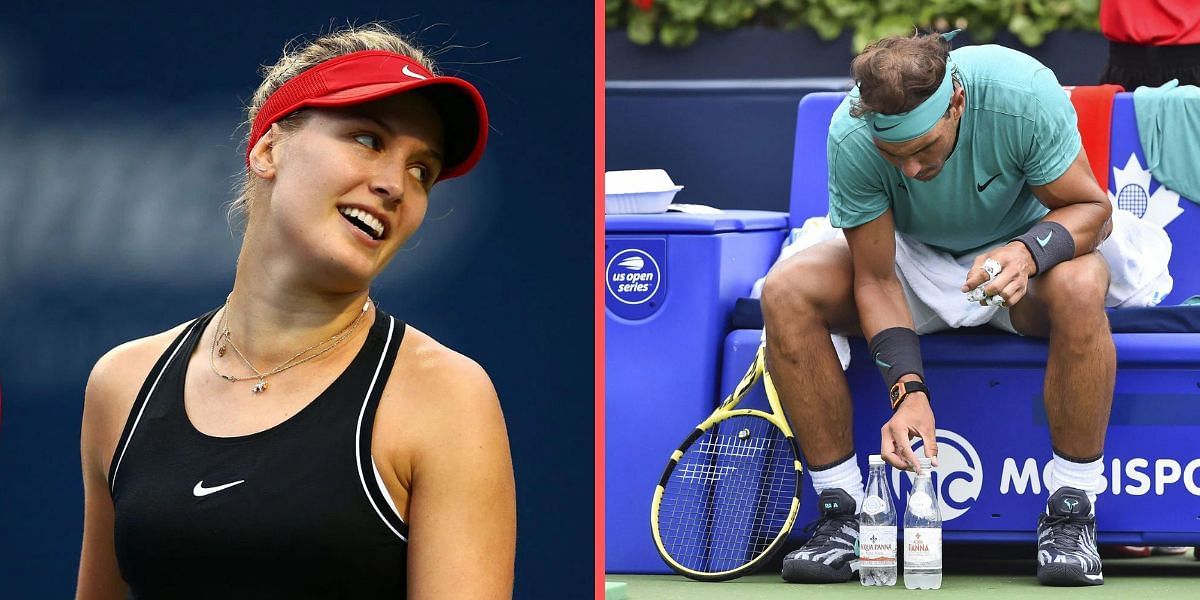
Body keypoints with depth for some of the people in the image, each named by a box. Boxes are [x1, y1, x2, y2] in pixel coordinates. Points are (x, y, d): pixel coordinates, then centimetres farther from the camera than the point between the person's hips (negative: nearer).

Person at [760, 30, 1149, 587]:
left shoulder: (1026, 93, -32)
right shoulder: (852, 136, -27)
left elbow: (1092, 207, -19)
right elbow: (876, 279, -20)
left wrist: (1028, 251, -41)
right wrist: (908, 390, -32)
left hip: (1015, 253, -1)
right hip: (908, 256, 2)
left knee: (1080, 286, -37)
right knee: (787, 291, -26)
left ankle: (1071, 516, -23)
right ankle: (842, 514, -16)